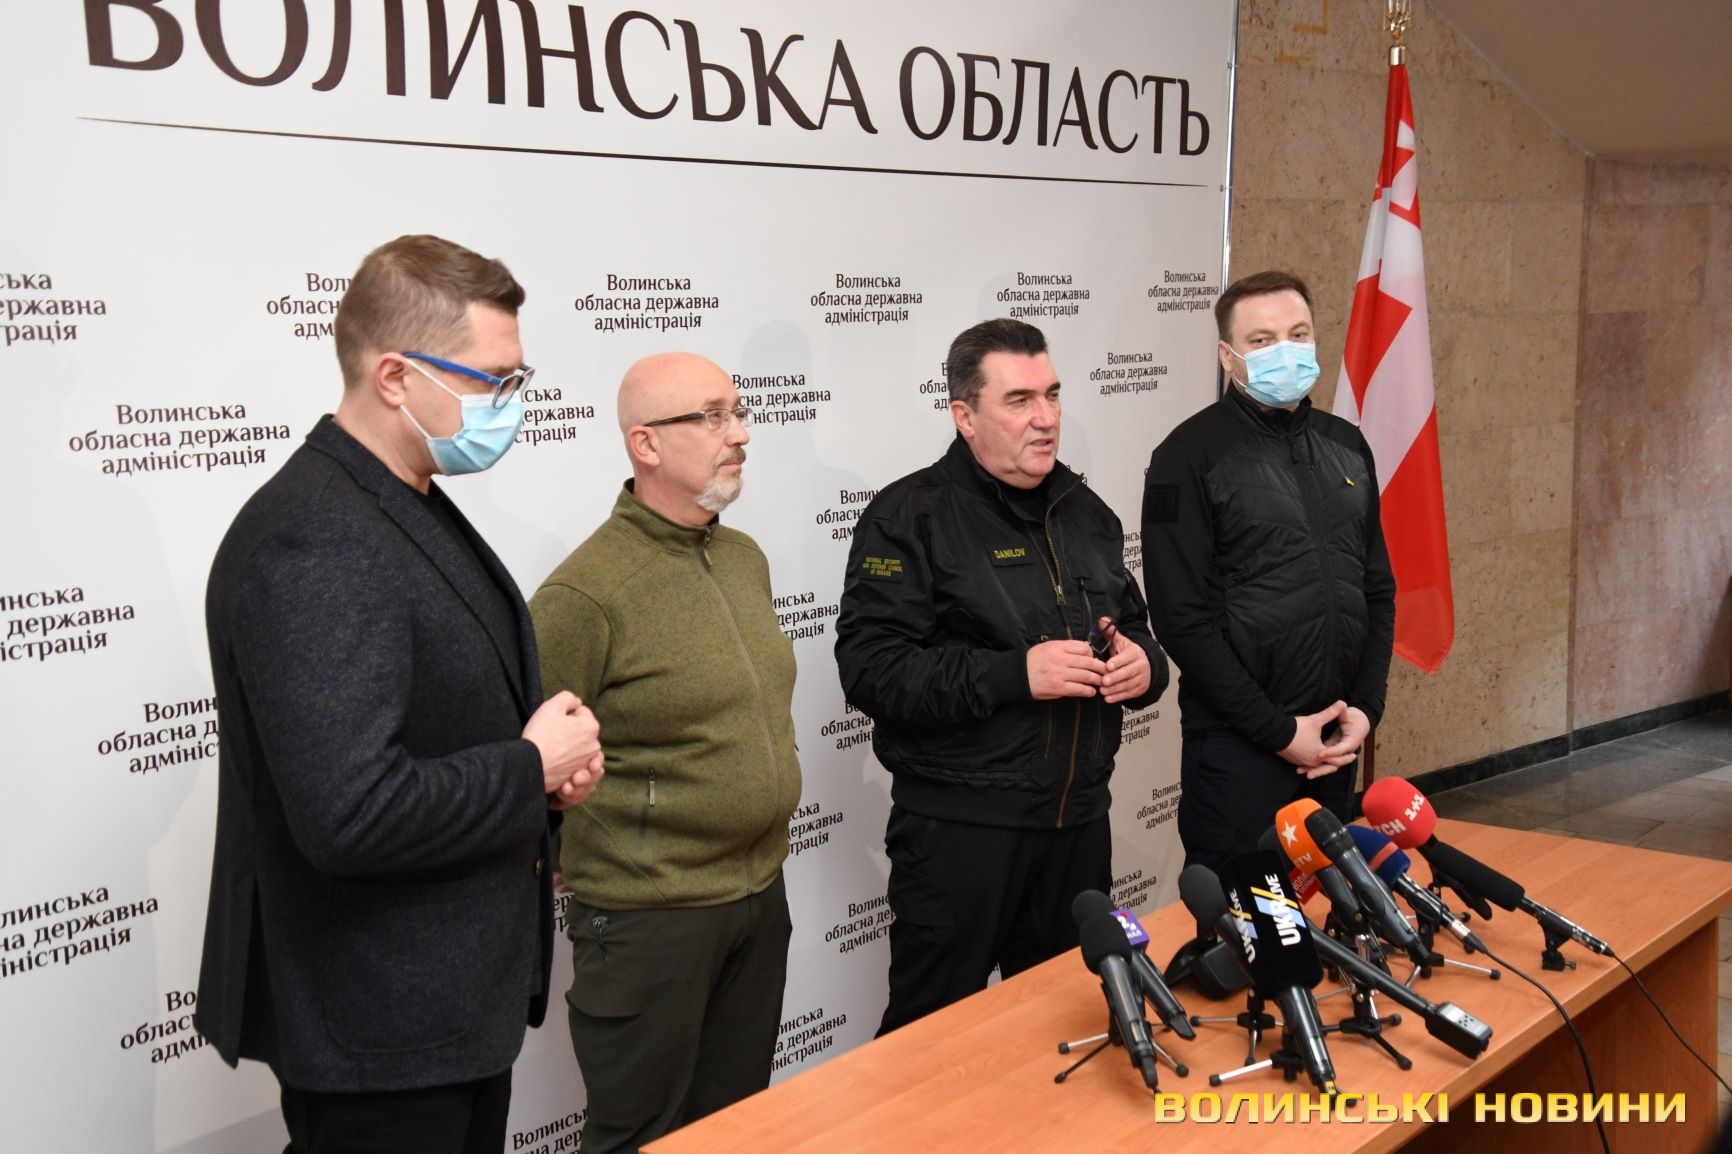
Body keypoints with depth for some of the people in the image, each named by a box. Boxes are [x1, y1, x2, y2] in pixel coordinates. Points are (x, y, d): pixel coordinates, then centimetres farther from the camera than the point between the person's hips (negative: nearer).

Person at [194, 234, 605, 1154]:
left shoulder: (409, 510, 8)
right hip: (379, 1032, -9)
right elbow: (351, 814, -32)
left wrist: (546, 756, 0)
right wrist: (534, 768, -17)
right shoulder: (315, 543, -24)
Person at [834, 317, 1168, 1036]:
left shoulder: (1085, 511, 13)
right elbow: (869, 669, -18)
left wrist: (1142, 664, -1)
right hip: (958, 832, -6)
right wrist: (1016, 674, -23)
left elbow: (1136, 629, 24)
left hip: (1079, 819, 6)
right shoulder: (910, 517, -9)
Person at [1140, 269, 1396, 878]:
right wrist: (1278, 730, -14)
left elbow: (1378, 589, 14)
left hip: (1336, 740, 6)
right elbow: (1183, 618, -14)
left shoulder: (1346, 446, 10)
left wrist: (1366, 707, 1)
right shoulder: (1192, 455, -9)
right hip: (1238, 748, -6)